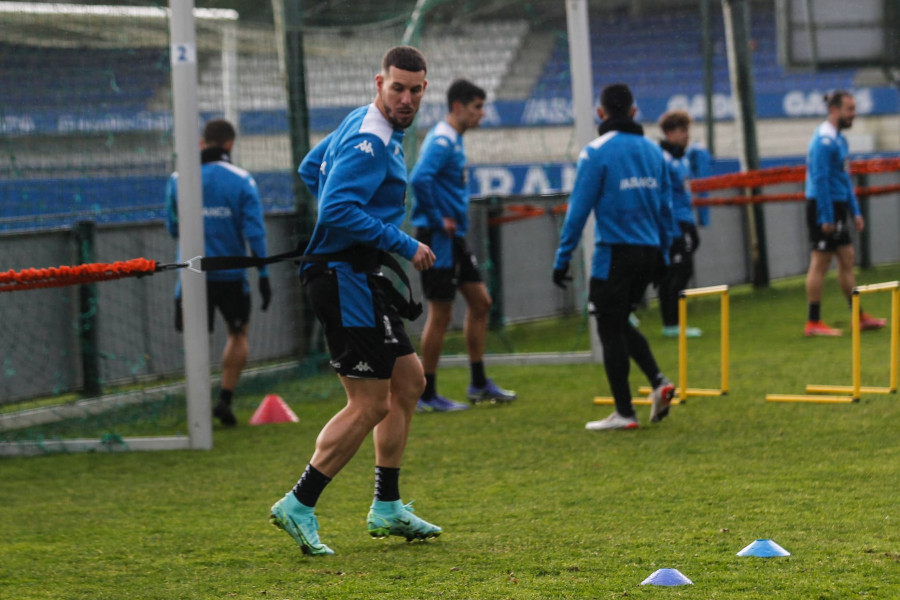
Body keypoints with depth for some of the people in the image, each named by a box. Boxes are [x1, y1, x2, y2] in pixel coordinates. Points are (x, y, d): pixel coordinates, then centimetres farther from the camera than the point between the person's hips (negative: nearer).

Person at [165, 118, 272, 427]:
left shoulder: (178, 180, 0)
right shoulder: (241, 180, -5)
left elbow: (172, 228, 9)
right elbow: (255, 231, -9)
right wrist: (263, 274, -6)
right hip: (231, 274, -1)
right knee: (238, 333, 17)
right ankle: (225, 398, 7)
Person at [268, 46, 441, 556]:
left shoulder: (363, 126, 14)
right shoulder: (370, 140, -18)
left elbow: (311, 169, 27)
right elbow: (337, 210, -28)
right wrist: (404, 245, -21)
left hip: (361, 278, 11)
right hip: (348, 278, -11)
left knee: (409, 379, 18)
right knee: (370, 405, -10)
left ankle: (387, 508, 23)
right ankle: (299, 506, -5)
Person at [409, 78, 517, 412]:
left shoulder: (455, 141, 14)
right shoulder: (442, 141, -16)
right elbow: (419, 179, -31)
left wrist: (455, 219, 14)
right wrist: (437, 219, -22)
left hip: (454, 238, 10)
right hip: (438, 238, -10)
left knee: (480, 302, 13)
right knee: (440, 314, -5)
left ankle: (478, 384, 20)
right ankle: (426, 394, 2)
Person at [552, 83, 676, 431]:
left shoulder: (596, 153, -8)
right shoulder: (653, 151, 10)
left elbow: (579, 209, -10)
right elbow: (665, 207, 13)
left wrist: (563, 257, -6)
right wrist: (662, 253, 21)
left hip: (614, 255, -6)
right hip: (648, 252, 6)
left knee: (610, 330, 2)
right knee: (620, 324, 20)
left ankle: (624, 412, 2)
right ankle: (658, 382, 2)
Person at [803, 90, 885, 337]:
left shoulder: (838, 139, 15)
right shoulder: (824, 140, -16)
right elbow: (820, 180, -20)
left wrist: (855, 211, 19)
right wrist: (826, 217, -22)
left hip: (837, 207, 10)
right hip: (824, 207, -10)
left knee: (847, 261, 12)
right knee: (820, 264, -5)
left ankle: (859, 317, 17)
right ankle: (813, 323, -1)